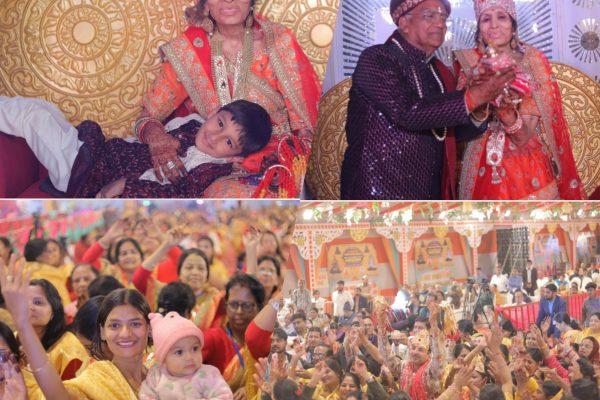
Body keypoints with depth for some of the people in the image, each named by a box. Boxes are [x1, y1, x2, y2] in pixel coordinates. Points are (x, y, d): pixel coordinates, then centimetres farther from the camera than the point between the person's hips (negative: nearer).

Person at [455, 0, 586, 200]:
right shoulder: (471, 63, -1)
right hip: (485, 172, 0)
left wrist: (508, 114, -31)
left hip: (529, 170, 0)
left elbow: (525, 136, -11)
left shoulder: (534, 62, -4)